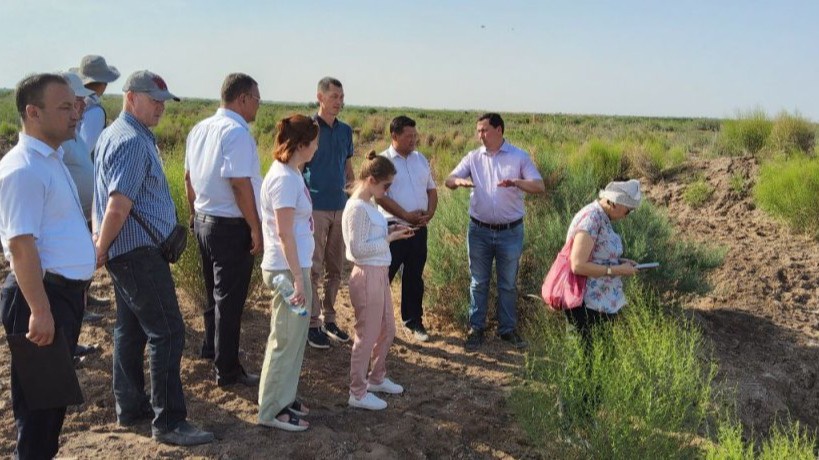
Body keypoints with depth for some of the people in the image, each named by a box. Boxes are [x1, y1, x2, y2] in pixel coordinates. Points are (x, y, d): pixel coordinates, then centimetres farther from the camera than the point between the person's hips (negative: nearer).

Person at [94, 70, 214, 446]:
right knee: (167, 333, -7)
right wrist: (101, 251, -12)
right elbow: (118, 207, -24)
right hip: (138, 250, -11)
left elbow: (115, 205, 20)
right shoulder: (133, 141, -18)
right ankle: (168, 421, -1)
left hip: (128, 251, 11)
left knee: (131, 328, 16)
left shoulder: (115, 134, 16)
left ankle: (130, 407, 26)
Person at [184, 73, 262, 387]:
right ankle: (227, 370, 12)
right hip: (231, 227, -9)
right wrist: (256, 229, -18)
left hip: (203, 221, 9)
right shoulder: (236, 132, -19)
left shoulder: (199, 129, 9)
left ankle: (212, 347, 41)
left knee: (215, 291, 24)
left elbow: (189, 177, 15)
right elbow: (240, 184, -23)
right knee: (230, 300, 2)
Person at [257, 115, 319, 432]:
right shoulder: (285, 179, -19)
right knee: (286, 340, 1)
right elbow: (284, 233, -22)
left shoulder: (290, 173, 10)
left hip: (294, 266, 10)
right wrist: (298, 279, -21)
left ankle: (284, 397, 30)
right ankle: (272, 410, 13)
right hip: (287, 269, -10)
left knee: (294, 336, 18)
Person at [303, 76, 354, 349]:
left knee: (335, 268, 12)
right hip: (315, 209, -6)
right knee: (314, 269, -1)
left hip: (340, 208, 6)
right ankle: (312, 324, 8)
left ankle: (329, 319, 24)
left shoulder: (345, 130, 10)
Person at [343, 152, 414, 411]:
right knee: (367, 335, 2)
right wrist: (390, 239, -19)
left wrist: (390, 231, 4)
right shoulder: (358, 208, -19)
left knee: (387, 330, 21)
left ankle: (376, 378, 39)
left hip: (380, 274, 10)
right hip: (367, 275, -10)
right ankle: (358, 393, 16)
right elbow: (358, 248, -24)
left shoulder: (368, 205, 10)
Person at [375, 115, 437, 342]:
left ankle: (413, 321, 28)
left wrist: (429, 213, -4)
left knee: (414, 277, 15)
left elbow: (432, 190, 15)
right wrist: (407, 216, -18)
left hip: (419, 229, 6)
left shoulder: (421, 160, 10)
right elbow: (380, 197, -16)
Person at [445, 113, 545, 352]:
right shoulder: (473, 158, 3)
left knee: (508, 284, 10)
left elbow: (539, 186, -10)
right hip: (479, 231, 2)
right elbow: (449, 180, -2)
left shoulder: (519, 157, -4)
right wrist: (460, 181, -26)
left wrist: (516, 183, -30)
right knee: (478, 282, 10)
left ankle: (507, 329, 25)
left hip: (510, 232, -1)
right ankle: (476, 328, 22)